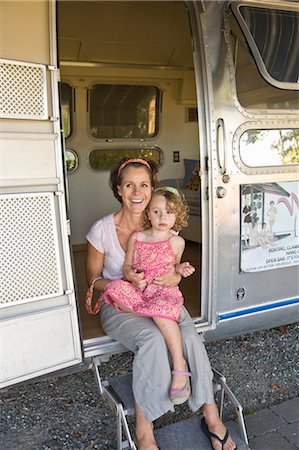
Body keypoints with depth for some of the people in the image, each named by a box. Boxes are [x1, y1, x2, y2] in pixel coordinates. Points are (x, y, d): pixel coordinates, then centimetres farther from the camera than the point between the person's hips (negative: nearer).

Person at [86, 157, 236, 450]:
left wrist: (176, 276, -17)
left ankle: (211, 415, -7)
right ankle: (143, 426, -16)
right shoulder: (102, 230, -11)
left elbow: (173, 268, 9)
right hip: (119, 306, -3)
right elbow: (93, 280, -2)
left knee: (190, 336, -26)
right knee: (152, 338, -33)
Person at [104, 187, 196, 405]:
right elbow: (127, 267, 11)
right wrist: (132, 276, -11)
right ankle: (169, 314, -20)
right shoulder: (137, 237, 7)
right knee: (116, 288, -26)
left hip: (165, 291, -3)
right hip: (139, 291, 3)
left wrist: (181, 268, -2)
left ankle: (180, 366, -26)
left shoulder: (177, 242, 4)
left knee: (160, 309, -37)